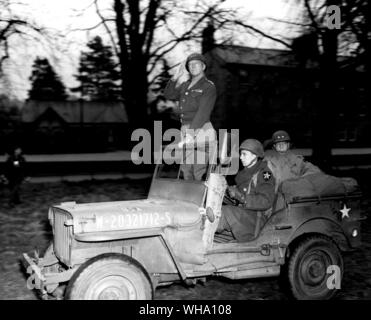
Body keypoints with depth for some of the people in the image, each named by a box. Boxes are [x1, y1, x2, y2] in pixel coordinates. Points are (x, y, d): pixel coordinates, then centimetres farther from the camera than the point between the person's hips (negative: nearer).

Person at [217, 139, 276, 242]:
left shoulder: (263, 174, -6)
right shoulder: (244, 173, 19)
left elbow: (266, 202, -19)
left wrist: (241, 196, -25)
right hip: (241, 214, 8)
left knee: (226, 211, -29)